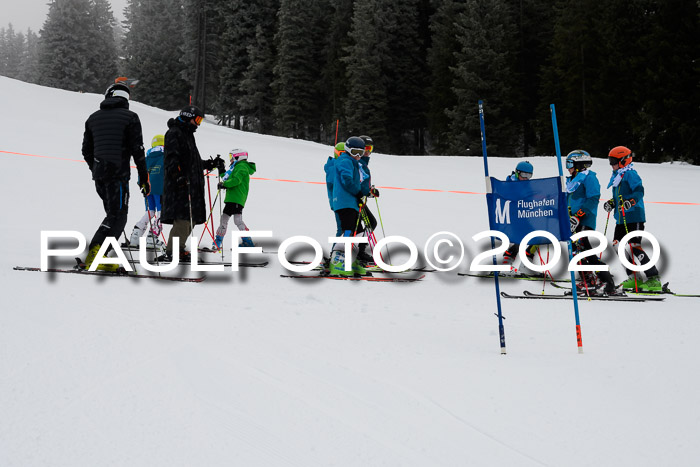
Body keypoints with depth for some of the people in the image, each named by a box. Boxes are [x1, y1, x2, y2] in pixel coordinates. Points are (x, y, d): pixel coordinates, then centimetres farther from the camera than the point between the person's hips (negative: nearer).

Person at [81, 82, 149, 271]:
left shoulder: (93, 118, 14)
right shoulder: (130, 117, -1)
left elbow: (86, 150, 16)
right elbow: (137, 150, -6)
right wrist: (144, 177, -2)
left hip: (98, 174, 6)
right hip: (118, 174, -6)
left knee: (113, 214, 16)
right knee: (117, 216, -5)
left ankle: (96, 256, 7)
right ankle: (95, 255, -21)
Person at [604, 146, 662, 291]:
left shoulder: (630, 174, -11)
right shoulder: (617, 176, 17)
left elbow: (639, 191, -23)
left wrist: (630, 202, -37)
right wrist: (611, 203, 12)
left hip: (634, 217, -10)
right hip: (621, 218, 10)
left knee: (634, 247, -13)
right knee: (617, 244, 8)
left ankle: (654, 280, -10)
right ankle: (634, 278, 14)